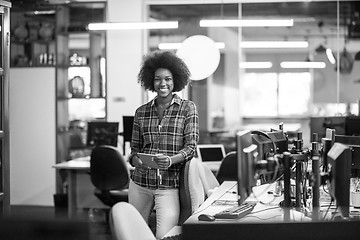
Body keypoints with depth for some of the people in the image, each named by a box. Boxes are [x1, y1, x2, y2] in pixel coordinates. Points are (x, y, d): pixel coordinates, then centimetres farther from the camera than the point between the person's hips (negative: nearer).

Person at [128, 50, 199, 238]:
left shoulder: (188, 108, 2)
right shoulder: (141, 112, 10)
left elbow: (191, 146, -4)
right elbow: (134, 148, 14)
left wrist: (170, 160, -23)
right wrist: (136, 161, -9)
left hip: (170, 185, -3)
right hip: (140, 183, 3)